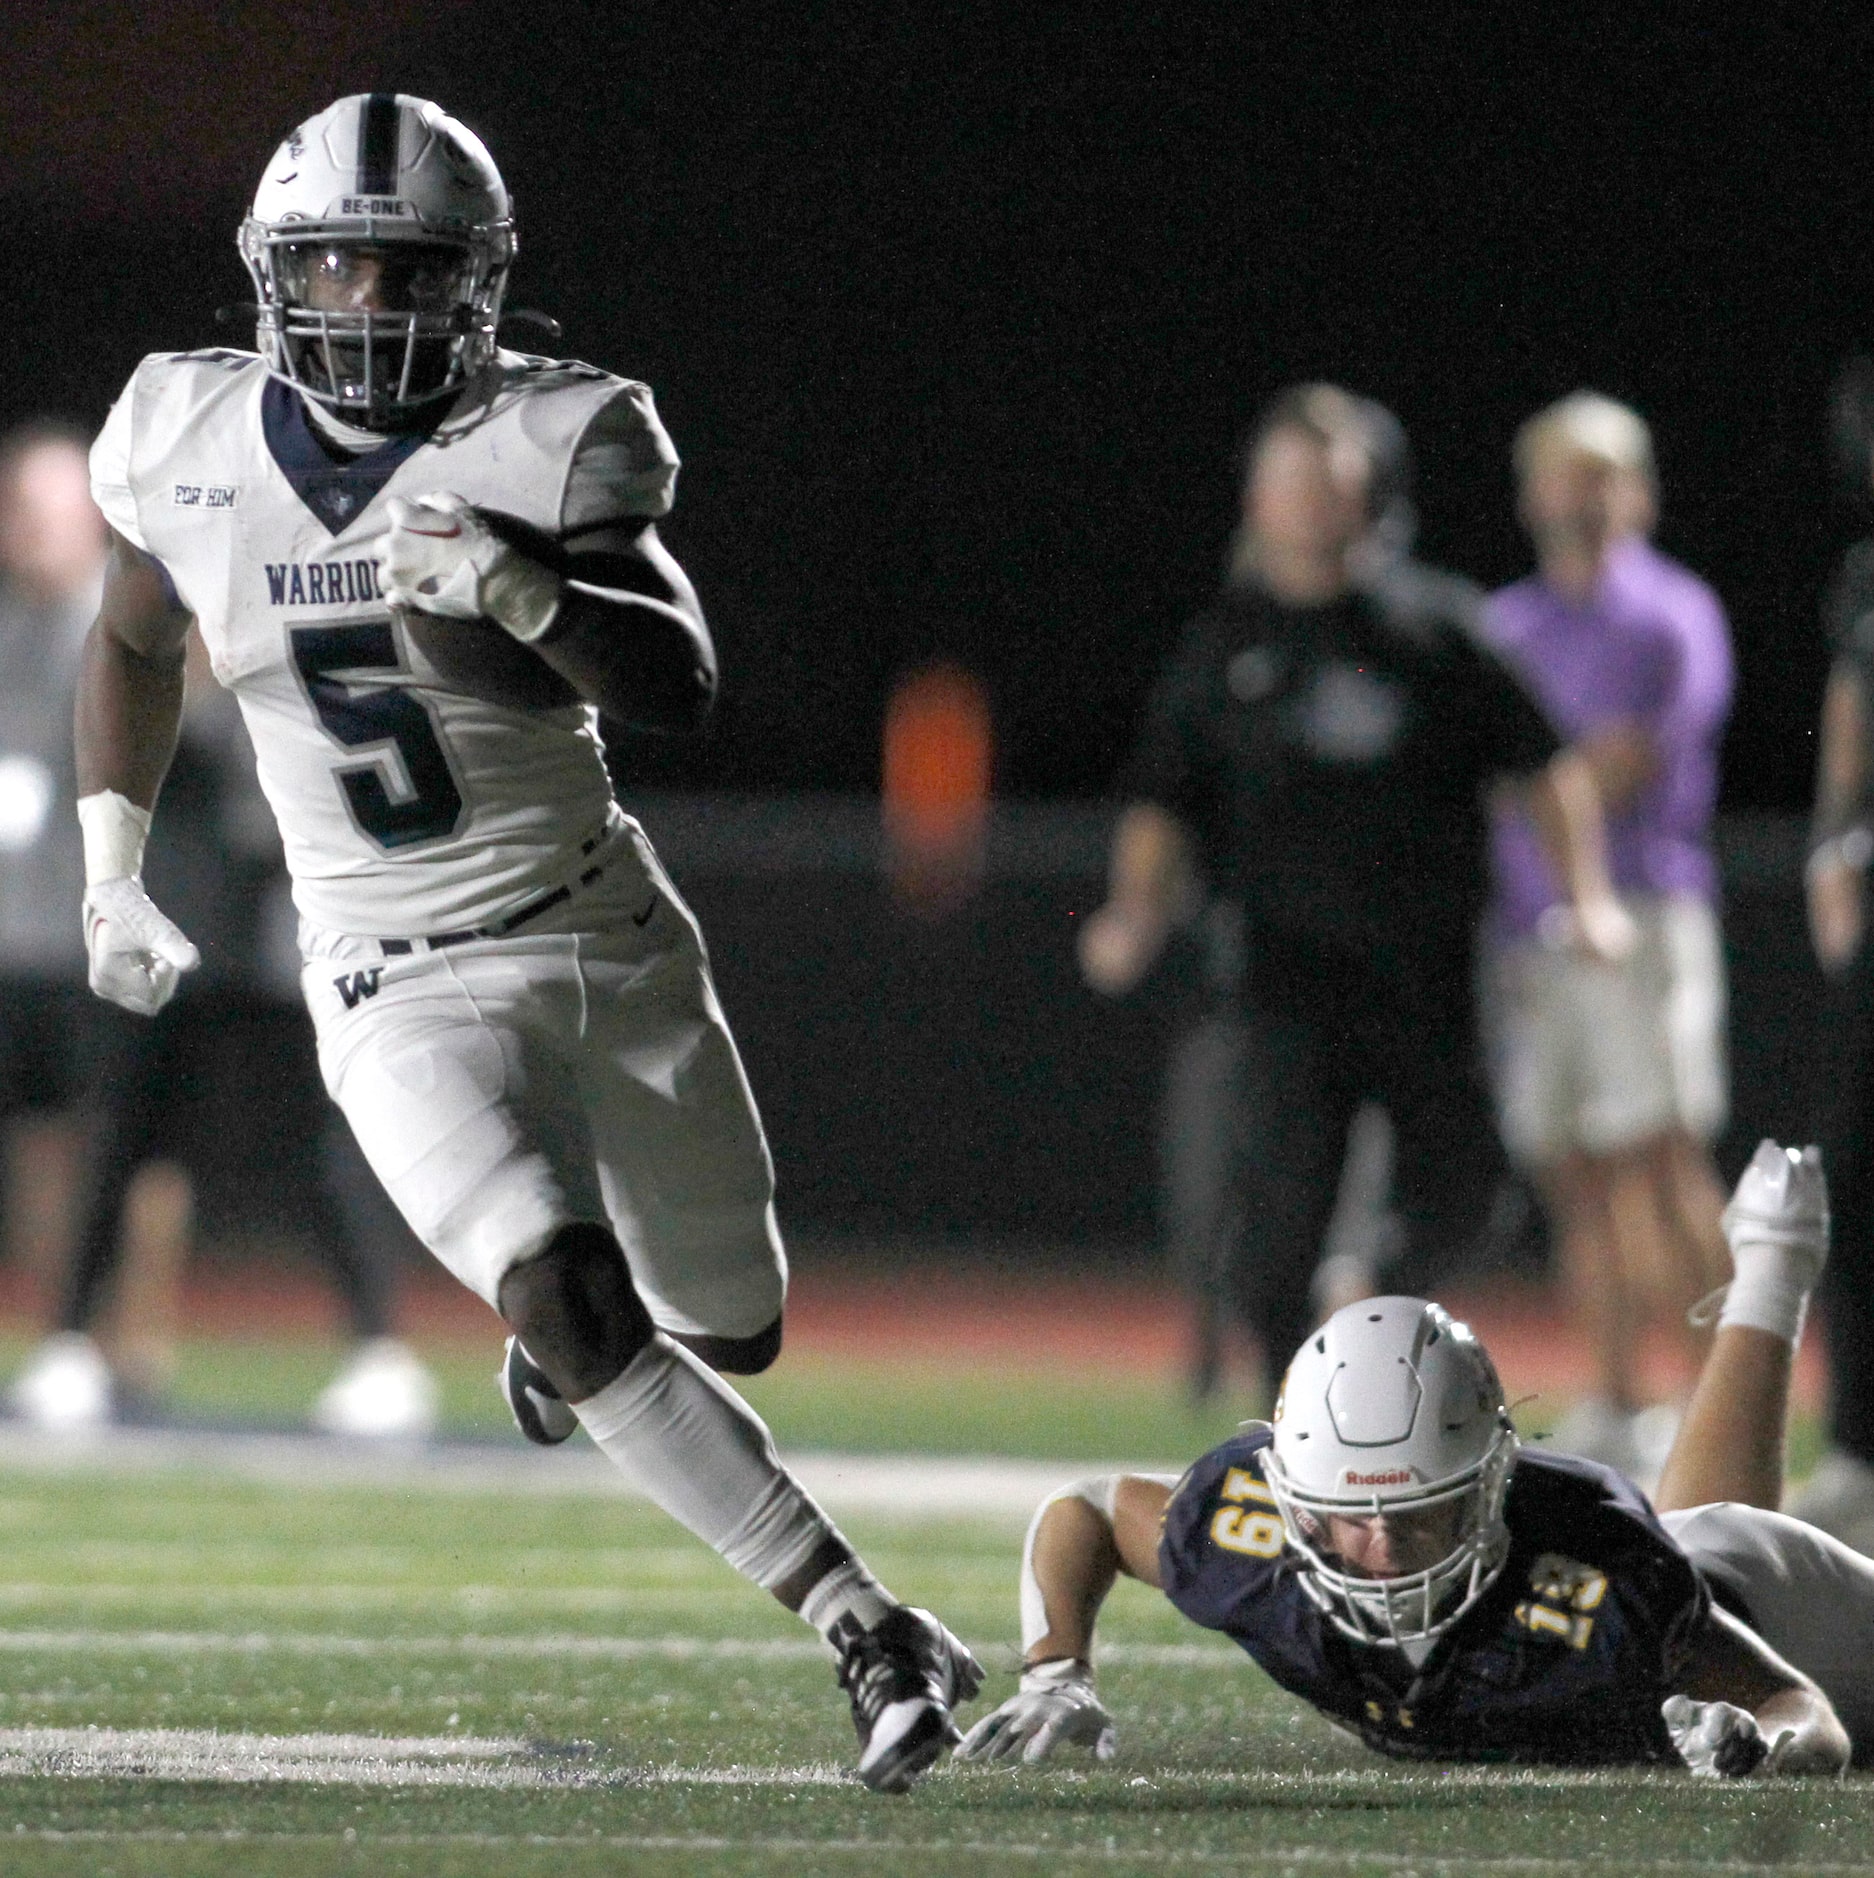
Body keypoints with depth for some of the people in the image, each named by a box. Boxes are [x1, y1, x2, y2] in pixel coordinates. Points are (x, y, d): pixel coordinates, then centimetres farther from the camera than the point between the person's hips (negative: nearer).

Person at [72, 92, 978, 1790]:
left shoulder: (540, 444, -11)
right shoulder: (192, 444, -2)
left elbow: (681, 683, -22)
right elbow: (133, 648, 19)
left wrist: (523, 594, -39)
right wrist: (110, 873, 17)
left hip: (607, 945, 0)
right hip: (400, 994, 0)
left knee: (729, 1327, 13)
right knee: (575, 1306, -24)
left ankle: (567, 1323, 50)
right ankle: (872, 1635, -24)